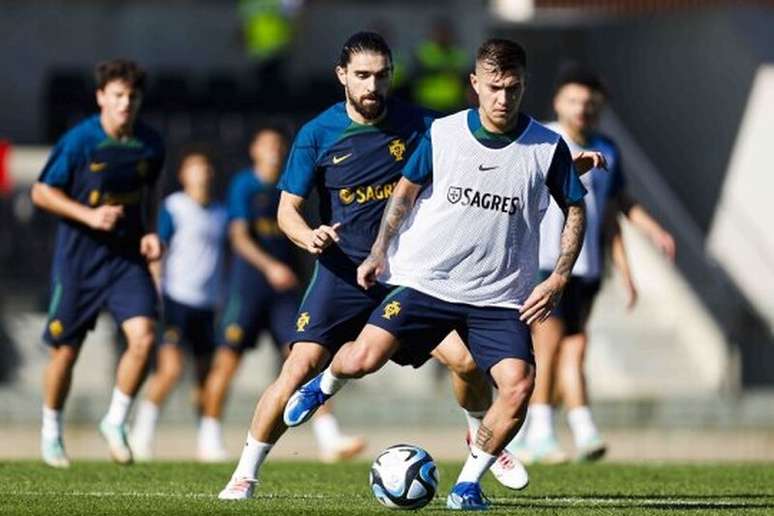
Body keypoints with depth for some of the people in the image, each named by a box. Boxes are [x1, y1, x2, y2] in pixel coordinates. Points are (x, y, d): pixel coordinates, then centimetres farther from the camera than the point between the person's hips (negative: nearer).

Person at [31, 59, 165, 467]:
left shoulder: (149, 145, 1)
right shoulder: (78, 141, -13)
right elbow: (42, 192, -7)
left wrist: (148, 233, 5)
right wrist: (89, 215, -19)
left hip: (127, 255, 3)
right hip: (79, 255, -3)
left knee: (143, 336, -16)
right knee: (66, 350, 5)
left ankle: (115, 423, 2)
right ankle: (51, 431, 28)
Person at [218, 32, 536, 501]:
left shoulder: (417, 125, -1)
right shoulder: (318, 135, -4)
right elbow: (288, 208, 0)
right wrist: (309, 236, -23)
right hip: (344, 271, -1)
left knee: (466, 360, -10)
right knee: (299, 369, -16)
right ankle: (246, 473, -3)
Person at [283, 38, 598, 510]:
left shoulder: (547, 148, -5)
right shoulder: (442, 134, -3)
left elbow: (576, 210, 5)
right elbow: (407, 190, 11)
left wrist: (558, 280, -4)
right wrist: (379, 253, 10)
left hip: (500, 295, 0)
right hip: (427, 279, 0)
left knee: (519, 385, -20)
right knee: (362, 359, -15)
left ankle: (469, 483, -1)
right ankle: (324, 386, 23)